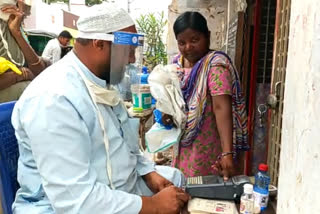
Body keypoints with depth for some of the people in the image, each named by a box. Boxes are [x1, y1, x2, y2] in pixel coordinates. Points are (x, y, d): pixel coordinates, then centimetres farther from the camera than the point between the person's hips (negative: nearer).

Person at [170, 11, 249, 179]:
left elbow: (222, 108, -30)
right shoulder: (177, 62, 3)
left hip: (208, 147, -7)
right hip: (183, 143, 7)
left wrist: (227, 153, -37)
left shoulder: (216, 63, -19)